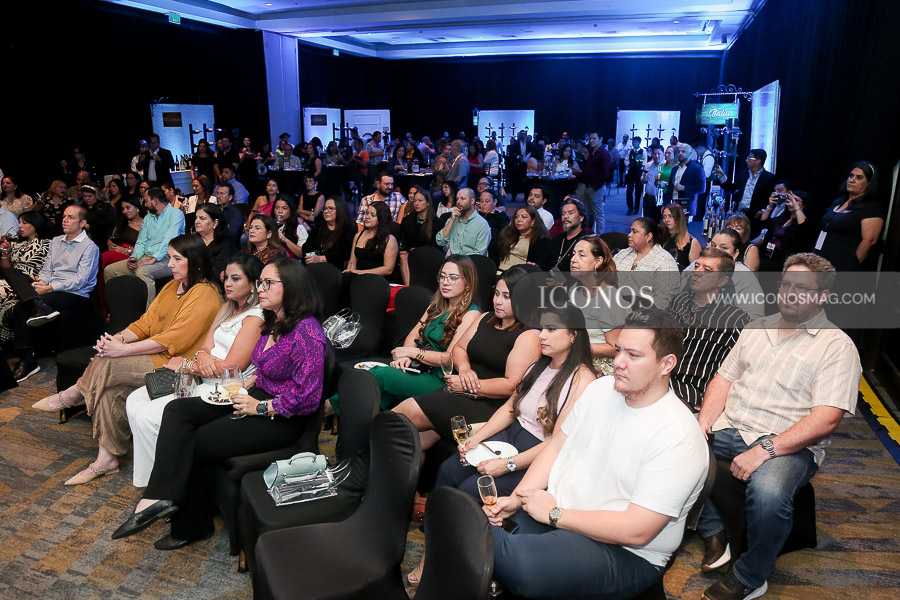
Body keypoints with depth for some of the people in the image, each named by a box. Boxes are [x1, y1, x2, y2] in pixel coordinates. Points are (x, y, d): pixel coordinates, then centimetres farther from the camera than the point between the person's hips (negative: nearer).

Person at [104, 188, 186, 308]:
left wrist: (153, 259, -26)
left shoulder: (175, 214, -4)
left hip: (166, 259, -8)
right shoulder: (148, 218, 23)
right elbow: (141, 241, 19)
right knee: (109, 270, 0)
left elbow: (168, 240, -18)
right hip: (145, 257, 9)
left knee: (142, 272, -37)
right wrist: (134, 257, -2)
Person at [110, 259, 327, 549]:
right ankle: (160, 497, -12)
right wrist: (245, 385, 5)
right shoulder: (272, 324, 9)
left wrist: (260, 407, -18)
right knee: (177, 410, -6)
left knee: (196, 443, -8)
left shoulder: (307, 332, -21)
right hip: (258, 398, 9)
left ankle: (192, 526, 12)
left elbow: (307, 397, -23)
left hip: (283, 418, -9)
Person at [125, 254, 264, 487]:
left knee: (146, 416, -14)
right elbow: (205, 346, 10)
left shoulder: (255, 318, -15)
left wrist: (184, 364, -9)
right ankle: (146, 470, 11)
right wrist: (202, 356, -15)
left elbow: (230, 369, -20)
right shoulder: (227, 308, 15)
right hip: (199, 380, 10)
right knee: (134, 400, 1)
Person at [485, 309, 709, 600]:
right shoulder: (600, 388, 2)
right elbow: (556, 447, 8)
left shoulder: (678, 439, -21)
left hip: (625, 554, -6)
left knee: (519, 562, -33)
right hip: (553, 506, 7)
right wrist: (515, 499, -4)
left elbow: (635, 530, -23)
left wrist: (554, 514, -18)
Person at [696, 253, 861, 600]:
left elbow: (826, 419, -13)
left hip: (788, 445, -5)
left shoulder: (837, 346, -3)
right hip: (728, 428, 6)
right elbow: (725, 377, 16)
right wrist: (704, 422, -3)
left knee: (768, 492, -36)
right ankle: (712, 533, 2)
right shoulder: (757, 328, 16)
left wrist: (764, 450, -23)